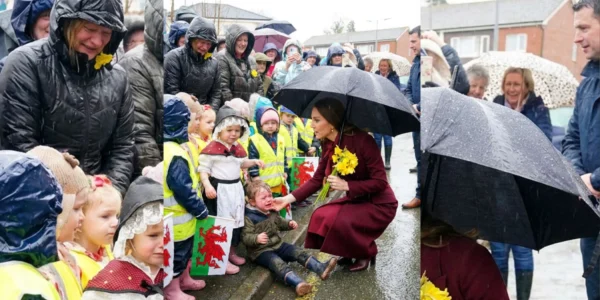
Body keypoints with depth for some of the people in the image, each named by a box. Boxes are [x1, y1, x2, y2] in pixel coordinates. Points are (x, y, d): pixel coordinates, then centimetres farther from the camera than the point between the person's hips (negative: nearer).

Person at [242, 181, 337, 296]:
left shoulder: (272, 211, 7)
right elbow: (245, 237, -21)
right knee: (277, 263, -32)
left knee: (298, 252, -7)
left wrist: (289, 224, 6)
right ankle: (298, 283, -52)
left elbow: (279, 223, 25)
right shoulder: (249, 218, -17)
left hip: (277, 245, 8)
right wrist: (257, 238, -41)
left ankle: (321, 268, -17)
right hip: (261, 251, -8)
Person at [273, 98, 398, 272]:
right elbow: (317, 180, 2)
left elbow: (380, 182, -25)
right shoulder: (328, 145, -4)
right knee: (321, 216, -11)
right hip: (356, 199, 7)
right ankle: (348, 253, 12)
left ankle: (366, 253, 3)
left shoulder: (362, 140, -27)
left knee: (336, 221, -24)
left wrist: (346, 185, -31)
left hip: (380, 204, -7)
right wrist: (289, 198, -5)